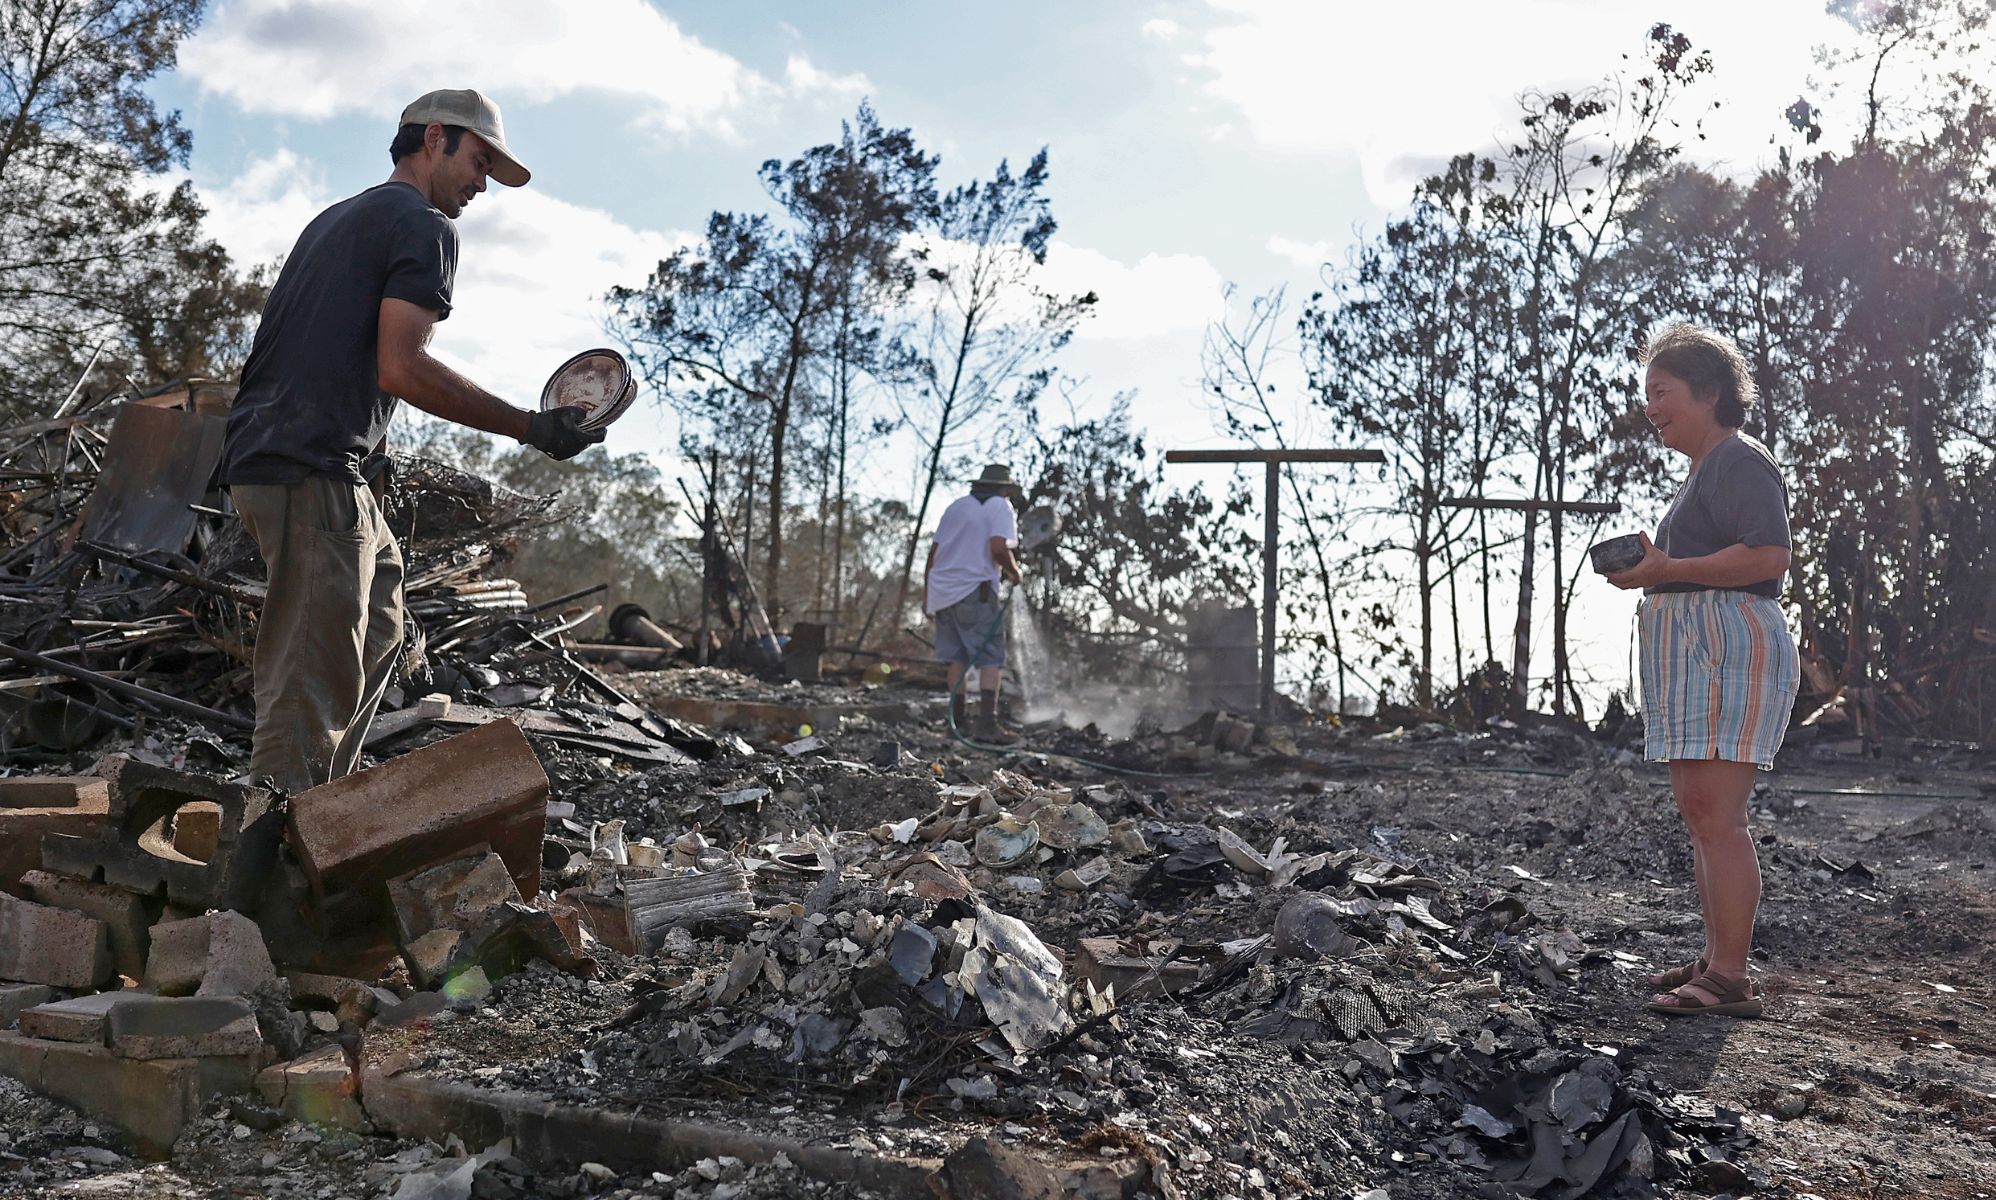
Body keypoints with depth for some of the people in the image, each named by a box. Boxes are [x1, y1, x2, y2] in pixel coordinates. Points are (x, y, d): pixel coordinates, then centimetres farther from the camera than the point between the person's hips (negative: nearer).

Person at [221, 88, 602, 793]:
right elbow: (400, 369, -16)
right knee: (312, 687, -11)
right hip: (315, 473, -10)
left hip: (262, 458, 10)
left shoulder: (336, 218, 26)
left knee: (379, 631, 16)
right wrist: (535, 430, -13)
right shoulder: (424, 226, -4)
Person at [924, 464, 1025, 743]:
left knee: (957, 656, 17)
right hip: (975, 589, -7)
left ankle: (958, 718, 22)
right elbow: (997, 547, -16)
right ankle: (987, 724, -17)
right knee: (991, 657, -6)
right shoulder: (1001, 506, 0)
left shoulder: (956, 506, 19)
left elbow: (933, 552, 17)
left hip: (942, 591, 7)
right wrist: (1013, 571, 2)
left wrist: (927, 594, 23)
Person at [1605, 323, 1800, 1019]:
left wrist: (1667, 569, -19)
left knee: (1714, 813, -13)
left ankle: (1731, 981, -11)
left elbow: (1768, 555, -21)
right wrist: (1653, 573, 17)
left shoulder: (1739, 461, -8)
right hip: (1695, 655, 11)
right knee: (1697, 813, 10)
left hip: (1728, 650, -11)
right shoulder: (1706, 469, 24)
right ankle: (1715, 960, 16)